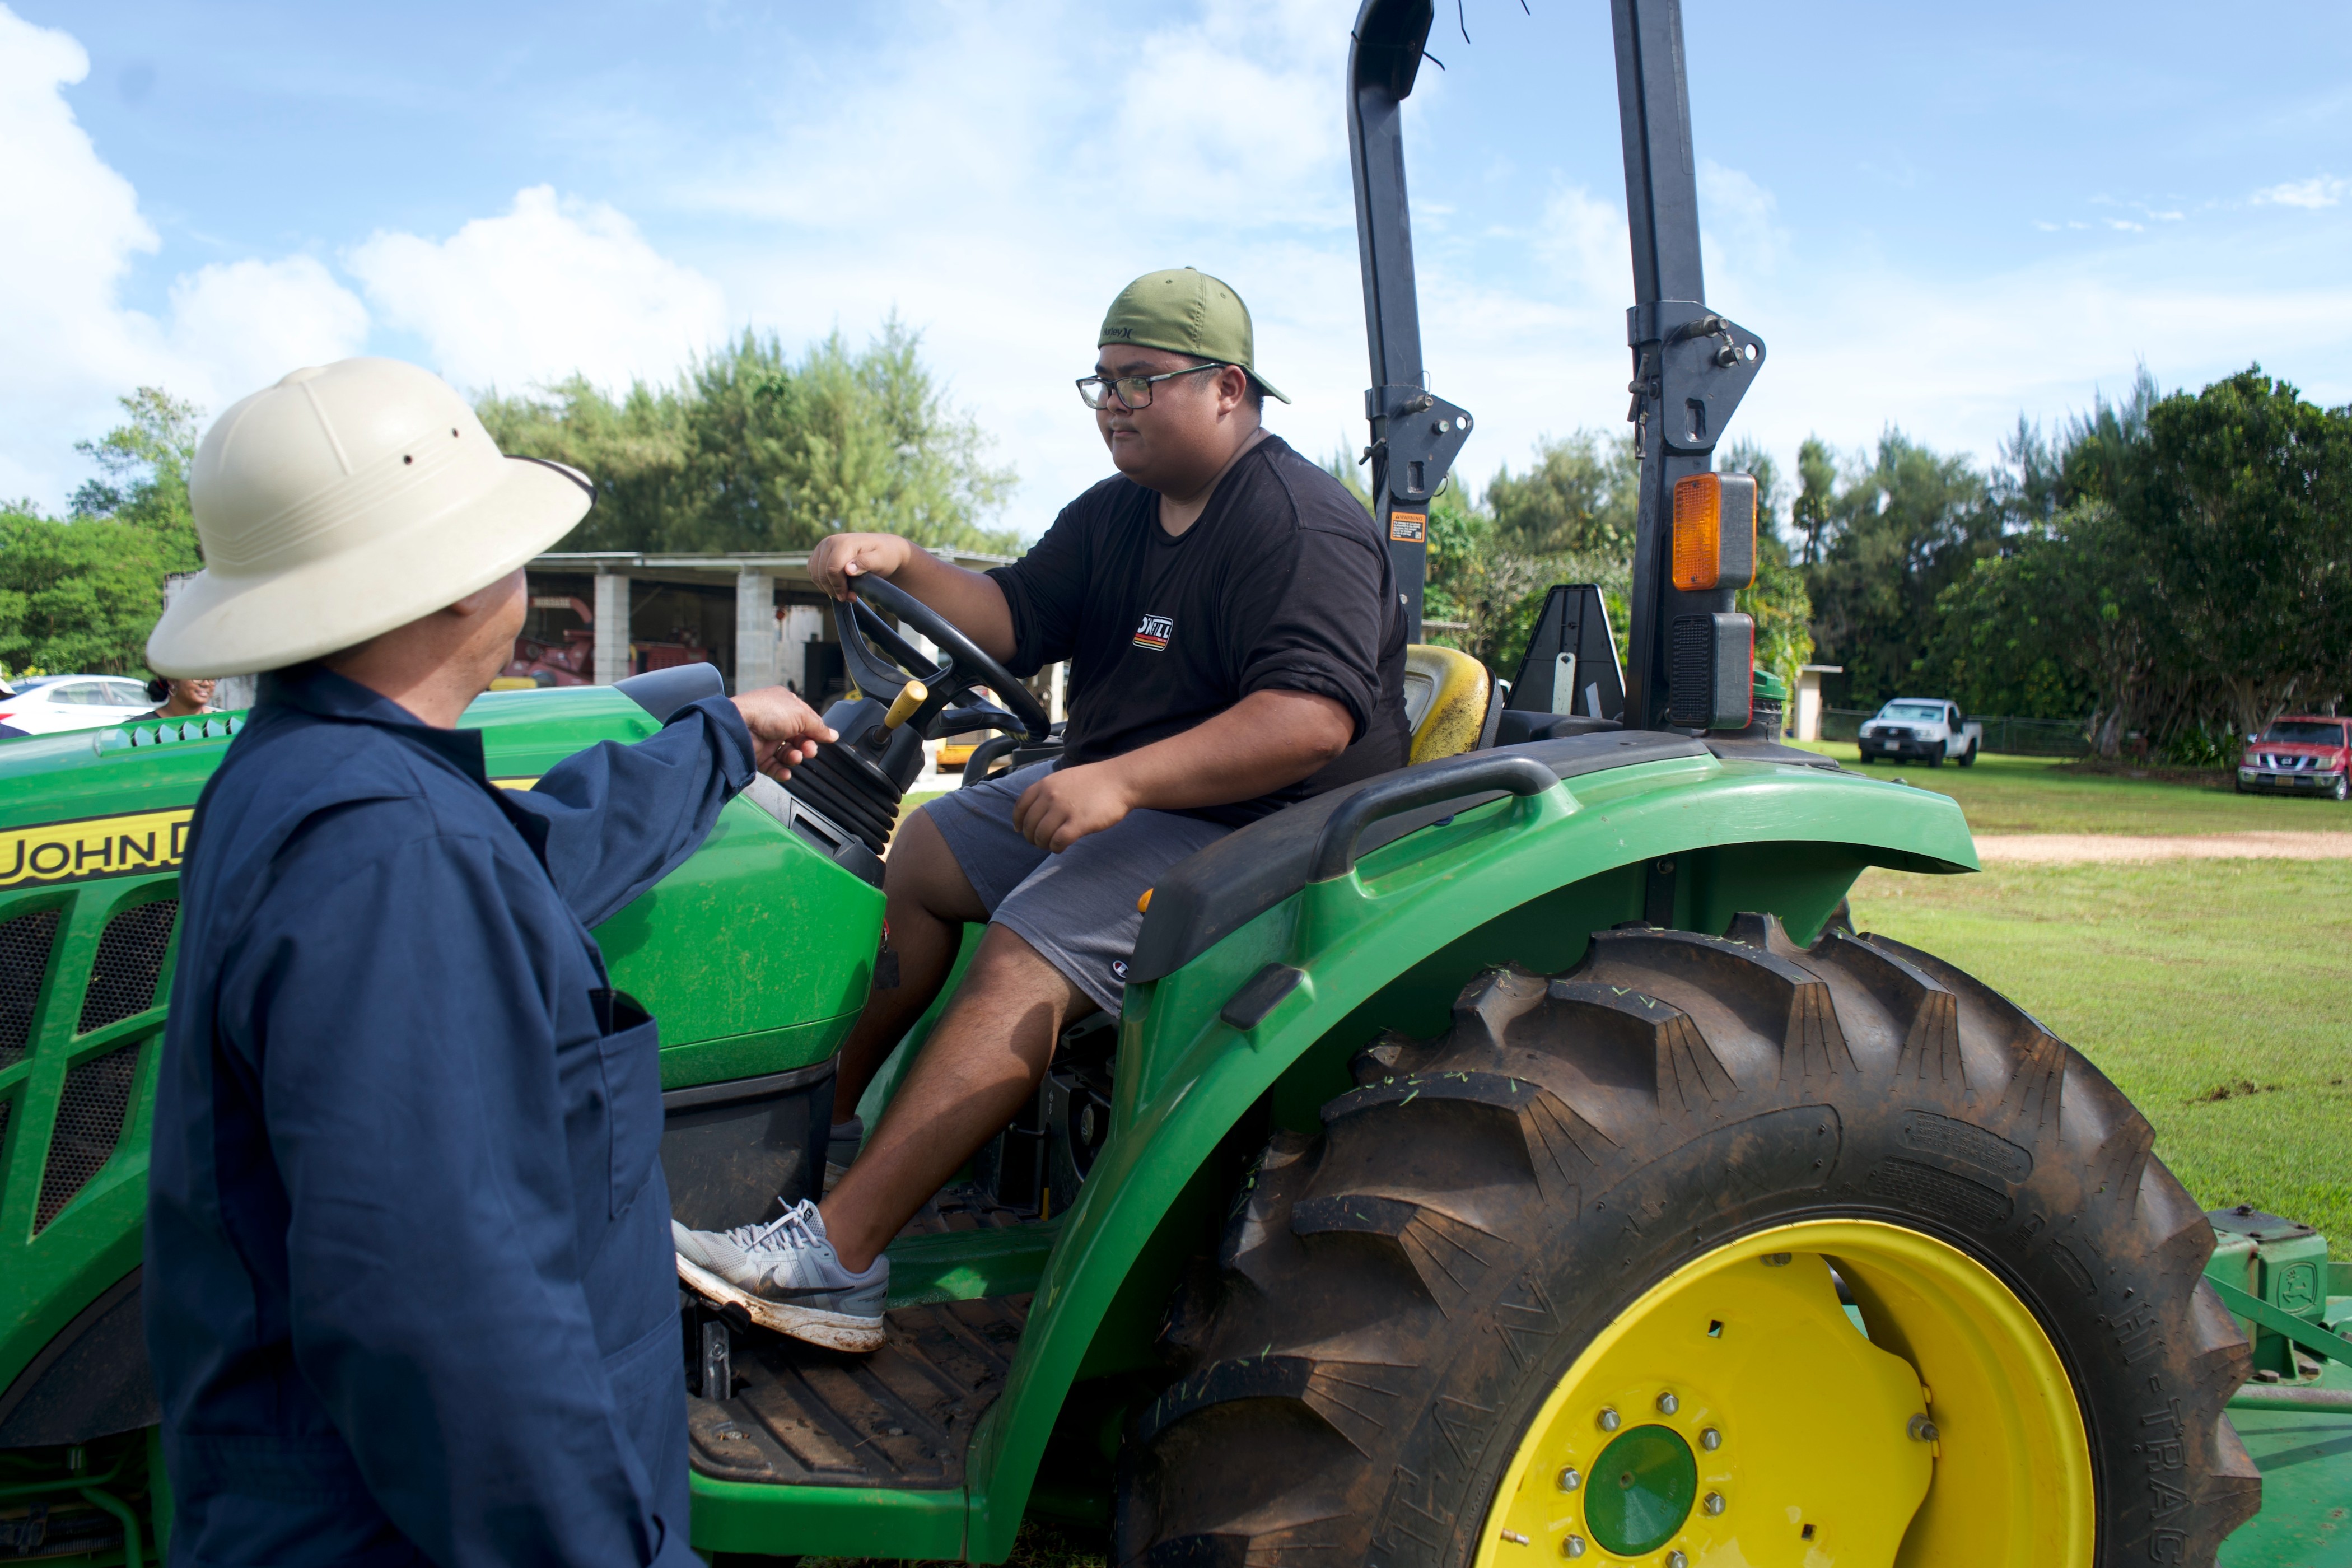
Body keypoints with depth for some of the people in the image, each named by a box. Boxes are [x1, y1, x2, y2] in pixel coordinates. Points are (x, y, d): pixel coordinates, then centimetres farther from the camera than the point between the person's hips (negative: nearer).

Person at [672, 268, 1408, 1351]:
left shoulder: (1301, 529, -18)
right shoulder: (1115, 514, 13)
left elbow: (1313, 716, -30)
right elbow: (1014, 621, 10)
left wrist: (1120, 782, -36)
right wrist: (901, 566, -10)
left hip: (1252, 825, -10)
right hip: (1115, 790, 11)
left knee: (1025, 958, -27)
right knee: (923, 854, 11)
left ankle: (835, 1254, -29)